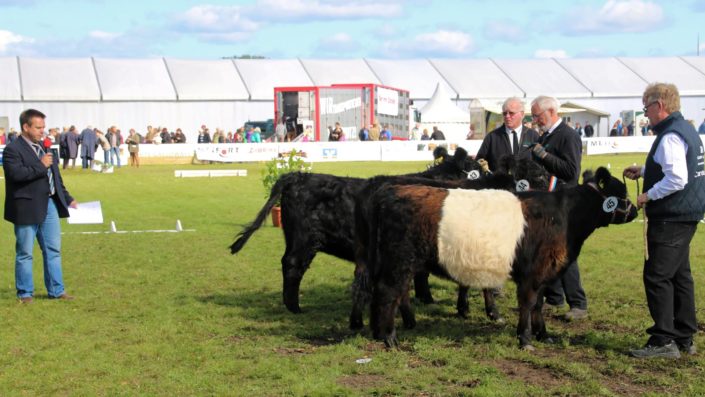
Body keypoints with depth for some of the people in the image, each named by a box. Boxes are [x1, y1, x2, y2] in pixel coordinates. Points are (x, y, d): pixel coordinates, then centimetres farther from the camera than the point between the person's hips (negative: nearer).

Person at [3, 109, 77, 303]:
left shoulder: (43, 147, 15)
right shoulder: (13, 149, -9)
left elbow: (55, 178, 20)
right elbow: (16, 173, -25)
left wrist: (68, 199, 19)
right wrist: (41, 165, -18)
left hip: (50, 205, 7)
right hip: (27, 208, -7)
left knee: (53, 250, 10)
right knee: (25, 253, 4)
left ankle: (56, 290, 18)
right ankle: (25, 293, 15)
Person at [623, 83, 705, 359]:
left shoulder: (670, 137, -18)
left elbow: (677, 180, -26)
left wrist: (648, 195, -16)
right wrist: (643, 171, 17)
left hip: (671, 218, -10)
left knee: (657, 276, -6)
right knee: (680, 275, 14)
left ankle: (663, 341, -4)